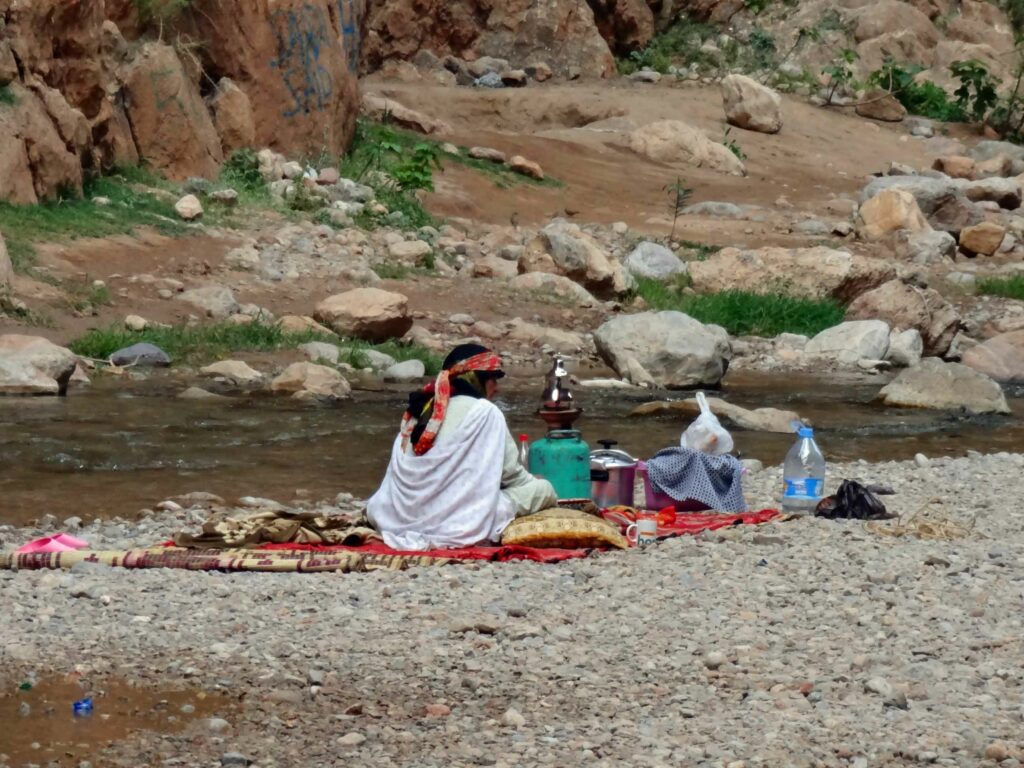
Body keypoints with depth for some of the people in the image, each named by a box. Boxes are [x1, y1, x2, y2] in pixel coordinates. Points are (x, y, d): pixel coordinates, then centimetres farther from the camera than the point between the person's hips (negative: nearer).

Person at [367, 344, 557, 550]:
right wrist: (544, 493, 26)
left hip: (402, 520, 5)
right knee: (542, 489, 10)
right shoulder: (484, 411, -2)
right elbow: (511, 473, 3)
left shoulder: (420, 410, 16)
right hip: (460, 524, -5)